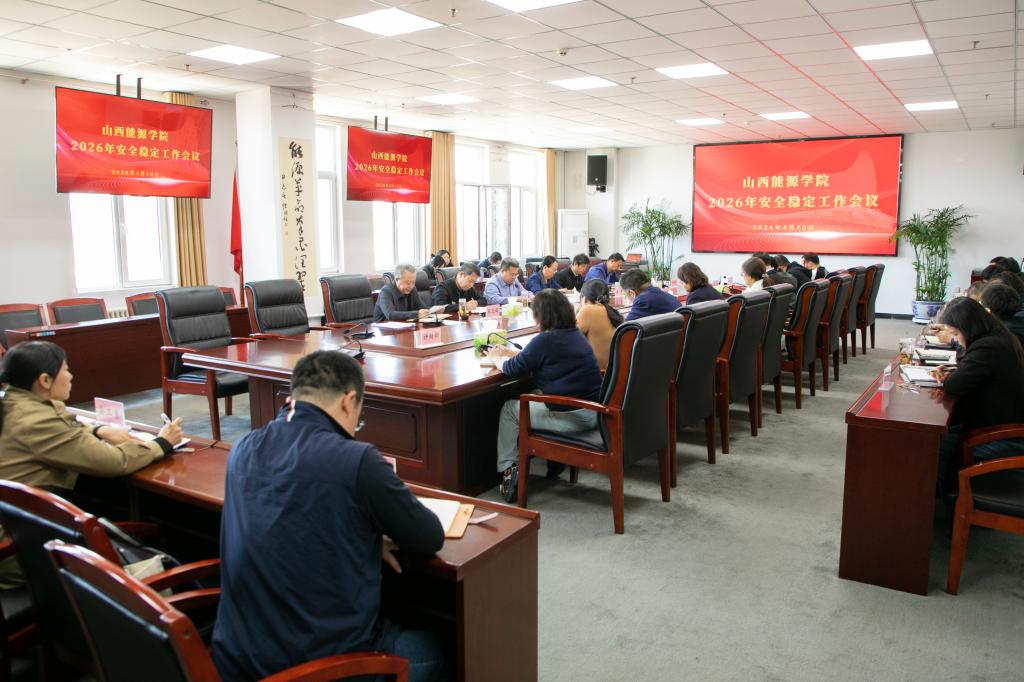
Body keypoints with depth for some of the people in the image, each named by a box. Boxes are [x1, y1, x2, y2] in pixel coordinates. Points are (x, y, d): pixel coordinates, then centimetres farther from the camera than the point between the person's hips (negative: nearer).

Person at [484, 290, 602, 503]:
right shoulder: (576, 334, 10)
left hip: (573, 417, -8)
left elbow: (512, 369, -6)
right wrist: (508, 352, 27)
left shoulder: (545, 340, -16)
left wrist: (496, 357, 15)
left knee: (509, 409, 13)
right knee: (532, 398, 31)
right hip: (594, 412, 8)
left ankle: (508, 468, 16)